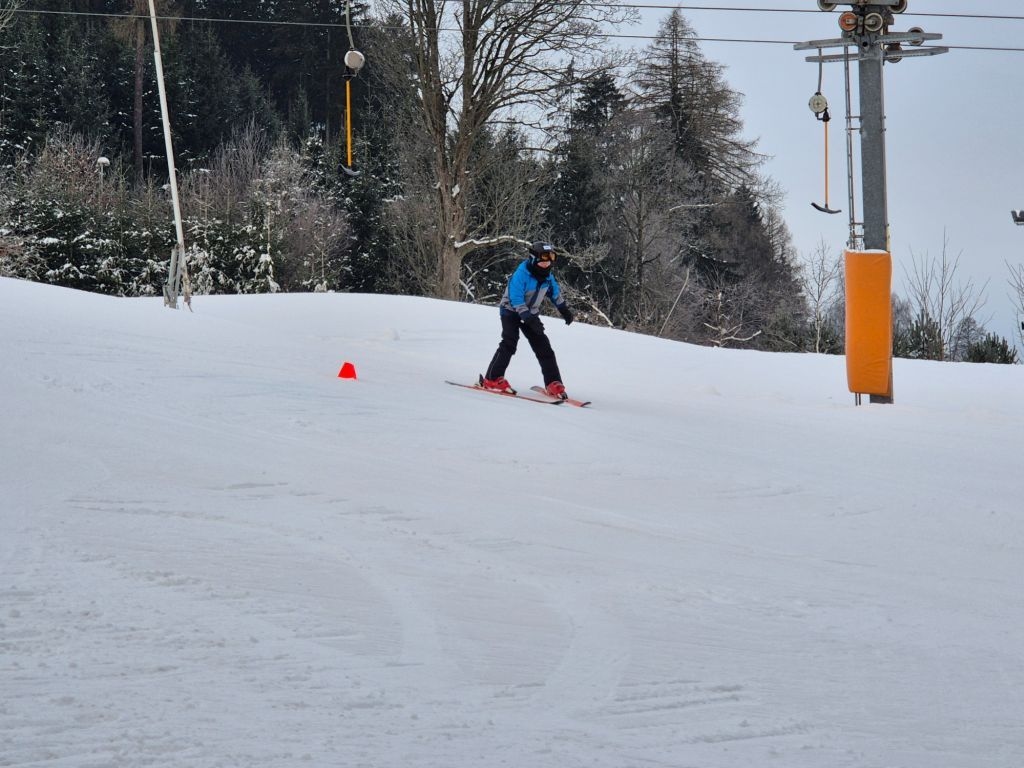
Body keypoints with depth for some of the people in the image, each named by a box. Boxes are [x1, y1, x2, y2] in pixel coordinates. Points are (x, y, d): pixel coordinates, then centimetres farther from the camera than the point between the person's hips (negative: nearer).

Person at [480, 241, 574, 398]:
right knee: (510, 343, -24)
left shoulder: (547, 276, -3)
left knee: (543, 347, -1)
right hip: (511, 311, -6)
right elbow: (516, 300, -30)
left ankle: (554, 384, 2)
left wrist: (564, 310, 24)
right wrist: (530, 319, -36)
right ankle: (491, 379, -21)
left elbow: (555, 294, 17)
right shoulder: (521, 274, -26)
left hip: (530, 314, 6)